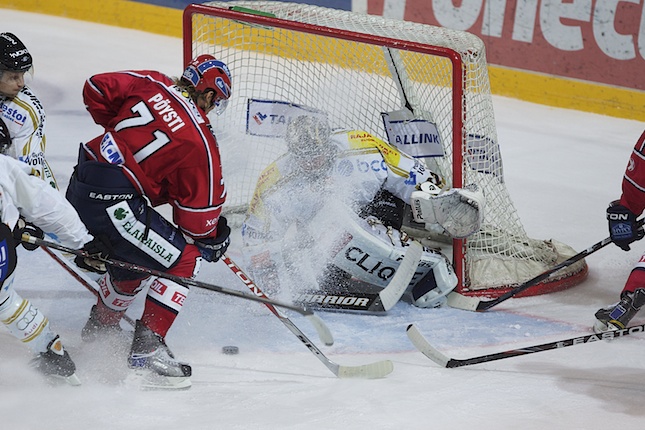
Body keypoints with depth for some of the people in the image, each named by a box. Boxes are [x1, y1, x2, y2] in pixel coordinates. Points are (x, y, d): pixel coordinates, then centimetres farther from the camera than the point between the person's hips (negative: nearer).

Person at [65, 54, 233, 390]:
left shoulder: (151, 85, 6)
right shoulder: (198, 140, -9)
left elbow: (97, 88, 14)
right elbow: (198, 207, -3)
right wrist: (210, 239, 16)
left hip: (80, 186, 9)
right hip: (113, 203, -8)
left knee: (133, 257, 30)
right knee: (182, 260, -1)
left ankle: (100, 326, 50)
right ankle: (146, 349, -6)